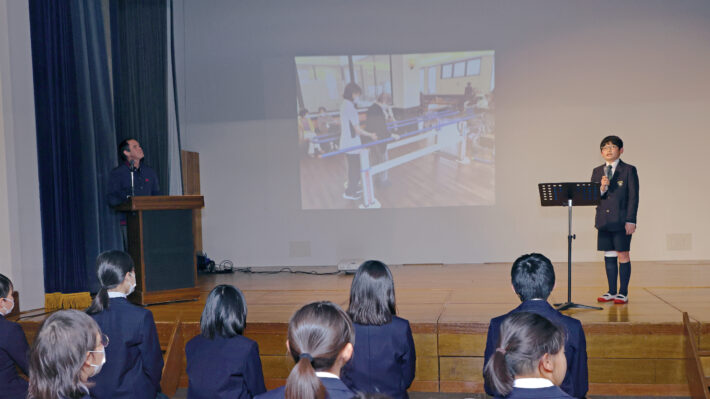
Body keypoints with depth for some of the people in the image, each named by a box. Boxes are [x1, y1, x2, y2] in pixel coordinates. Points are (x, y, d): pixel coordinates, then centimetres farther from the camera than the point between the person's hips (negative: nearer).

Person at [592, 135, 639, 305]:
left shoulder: (629, 170, -2)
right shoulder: (597, 172, 10)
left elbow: (633, 197, -6)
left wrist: (631, 221, -12)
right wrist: (602, 188, -15)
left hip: (621, 221, -4)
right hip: (603, 221, 4)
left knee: (623, 255, 0)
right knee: (609, 256, 10)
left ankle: (623, 293, 8)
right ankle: (612, 292, 19)